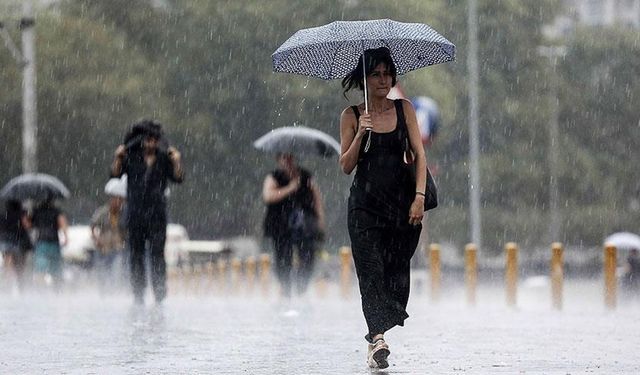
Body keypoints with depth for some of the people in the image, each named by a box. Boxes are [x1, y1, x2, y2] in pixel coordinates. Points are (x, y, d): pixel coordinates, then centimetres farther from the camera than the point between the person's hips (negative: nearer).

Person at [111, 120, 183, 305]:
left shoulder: (164, 159, 6)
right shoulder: (131, 157, 6)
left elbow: (178, 178, -1)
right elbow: (115, 174, 0)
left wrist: (176, 162, -16)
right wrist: (118, 158, -13)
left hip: (157, 213, -1)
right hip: (135, 212, 1)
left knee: (157, 253, -7)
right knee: (136, 255, 3)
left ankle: (160, 296, -7)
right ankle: (138, 296, 8)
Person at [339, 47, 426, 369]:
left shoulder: (404, 109, 7)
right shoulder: (351, 116, 3)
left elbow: (419, 154, 3)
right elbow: (346, 166, 0)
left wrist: (419, 196, -8)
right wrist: (360, 134, -15)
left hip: (402, 198, 2)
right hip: (365, 202, -2)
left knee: (397, 267, 1)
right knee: (371, 268, -15)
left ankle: (377, 336, 13)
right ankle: (377, 338, -27)